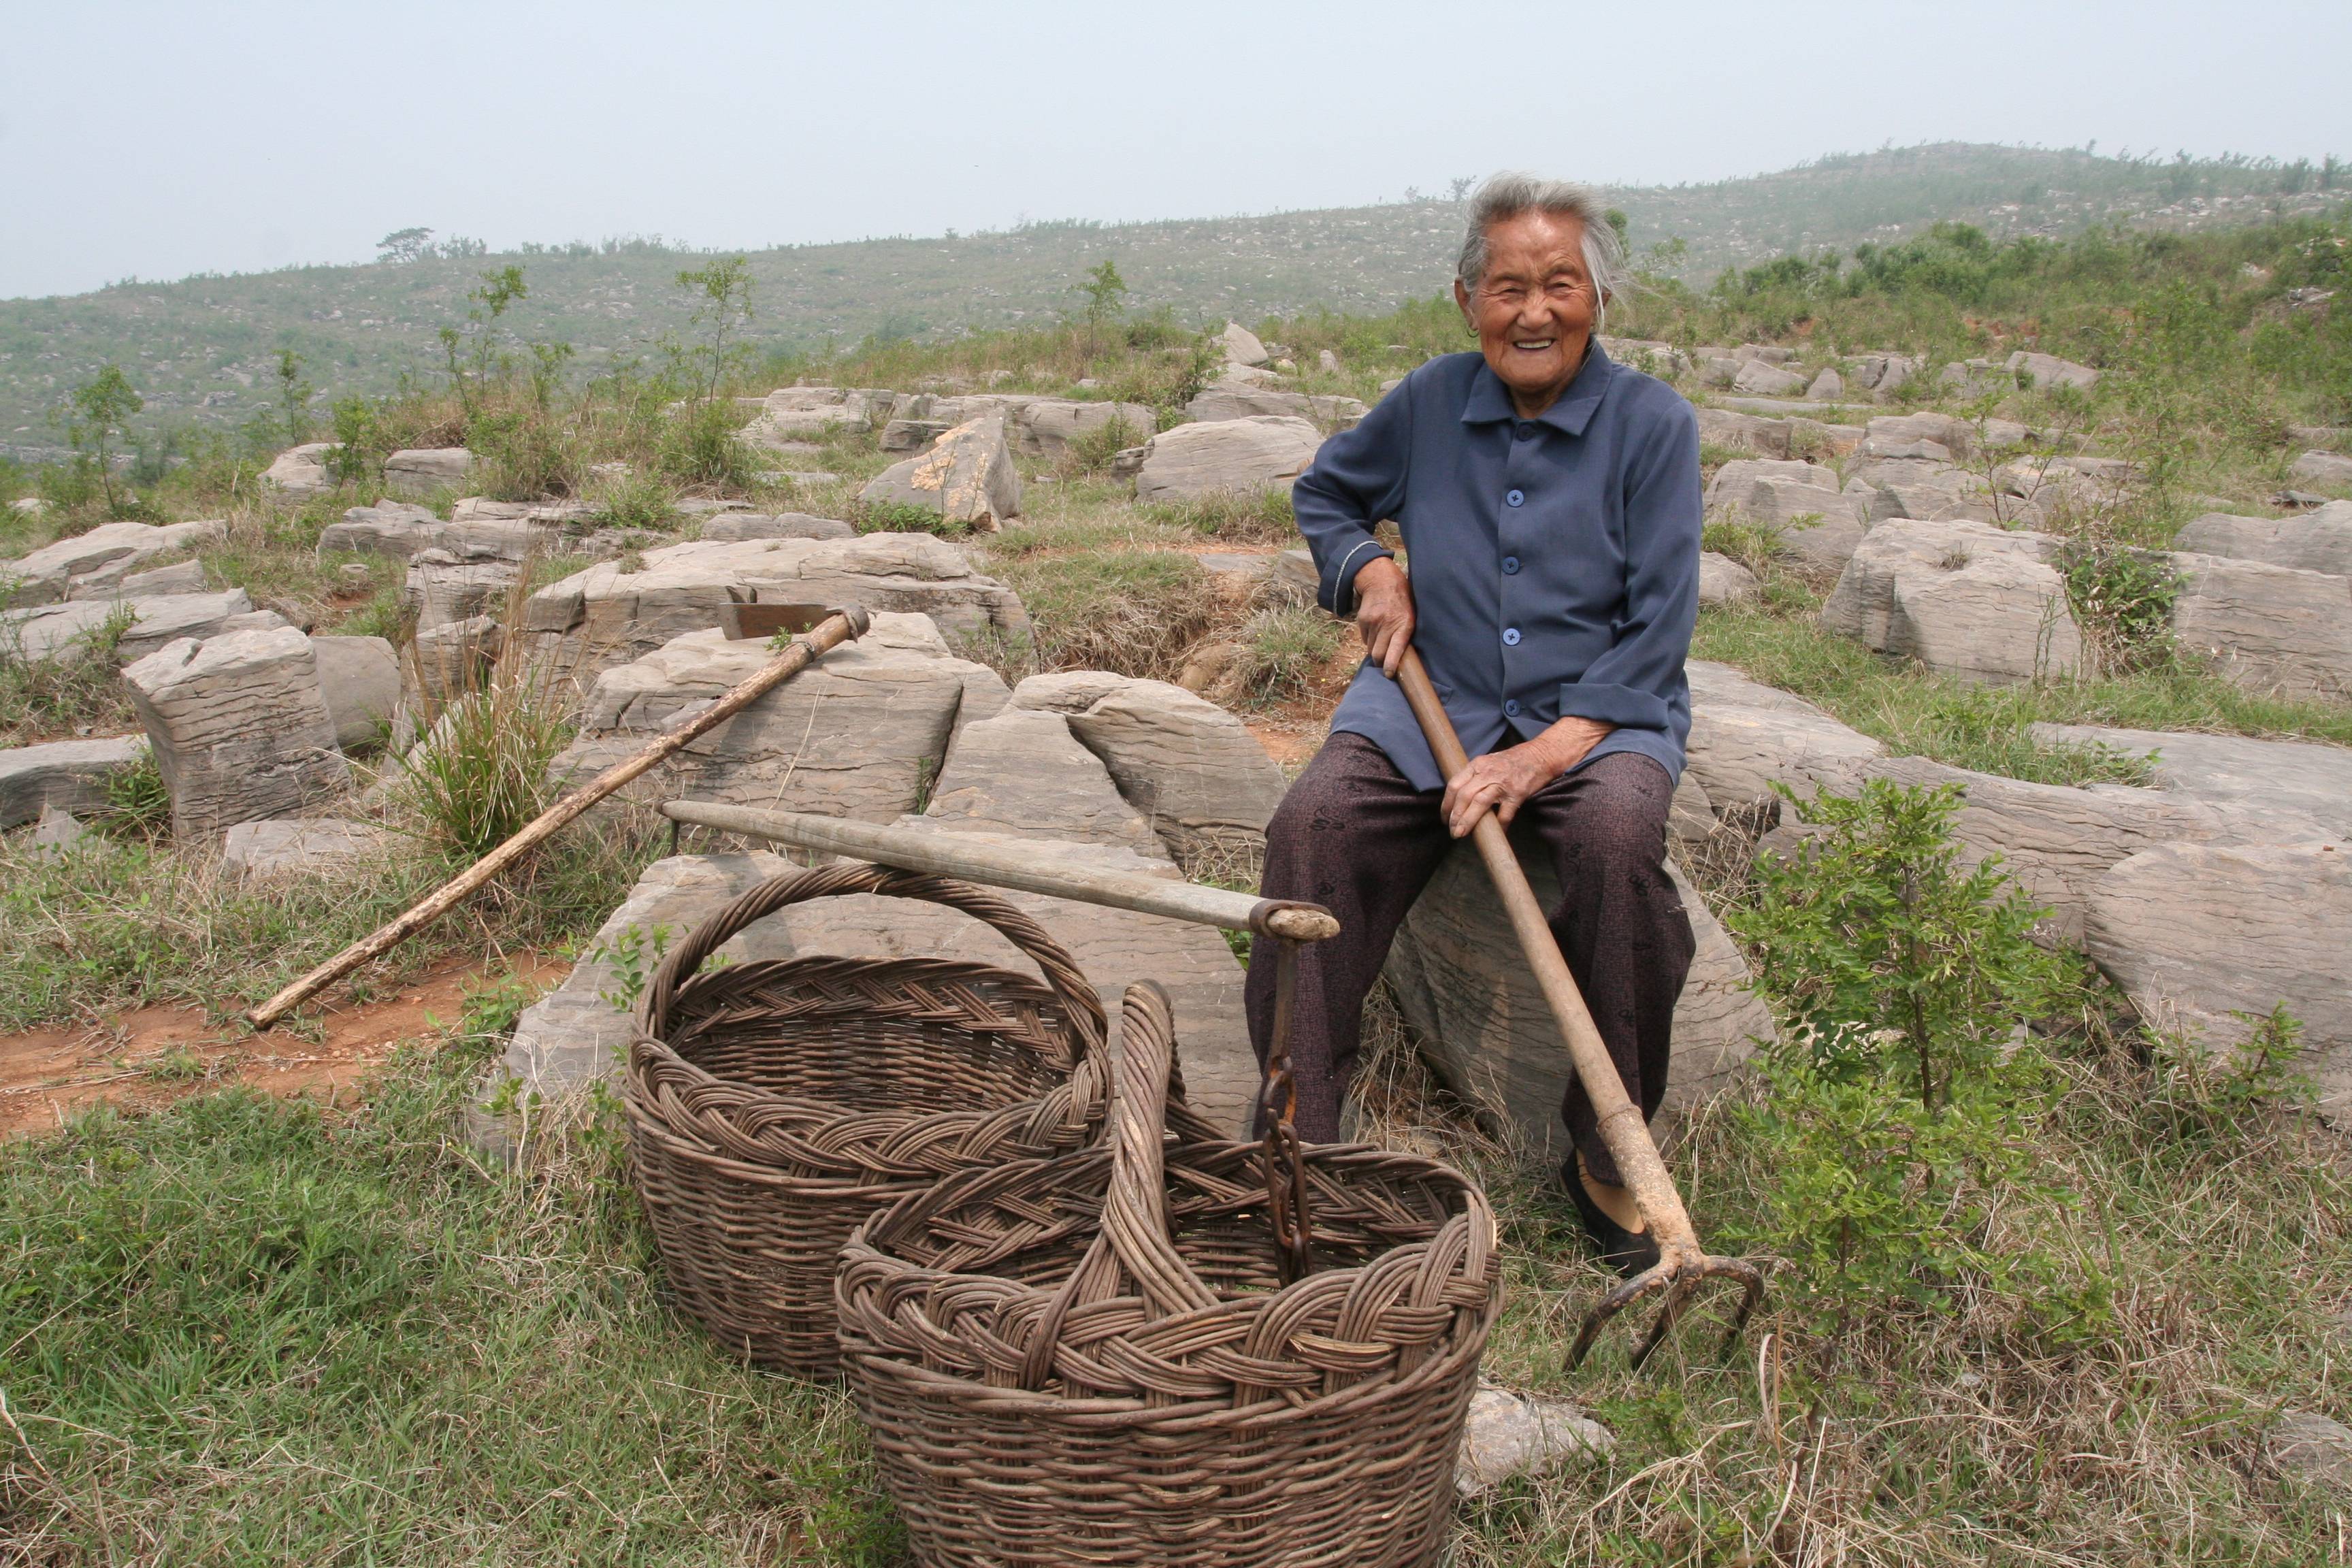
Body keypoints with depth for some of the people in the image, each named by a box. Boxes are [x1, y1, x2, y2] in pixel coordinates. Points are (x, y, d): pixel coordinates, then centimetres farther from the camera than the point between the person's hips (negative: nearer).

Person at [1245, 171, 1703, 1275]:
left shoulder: (1653, 423, -2)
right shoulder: (1430, 402, 6)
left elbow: (1658, 628, -7)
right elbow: (1323, 492, 25)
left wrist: (1545, 755, -20)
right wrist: (1368, 570, 3)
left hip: (1599, 713, -2)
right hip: (1427, 700, 2)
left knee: (1618, 840, -35)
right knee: (1312, 827, -27)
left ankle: (1608, 1153, -14)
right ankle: (1299, 1136, -16)